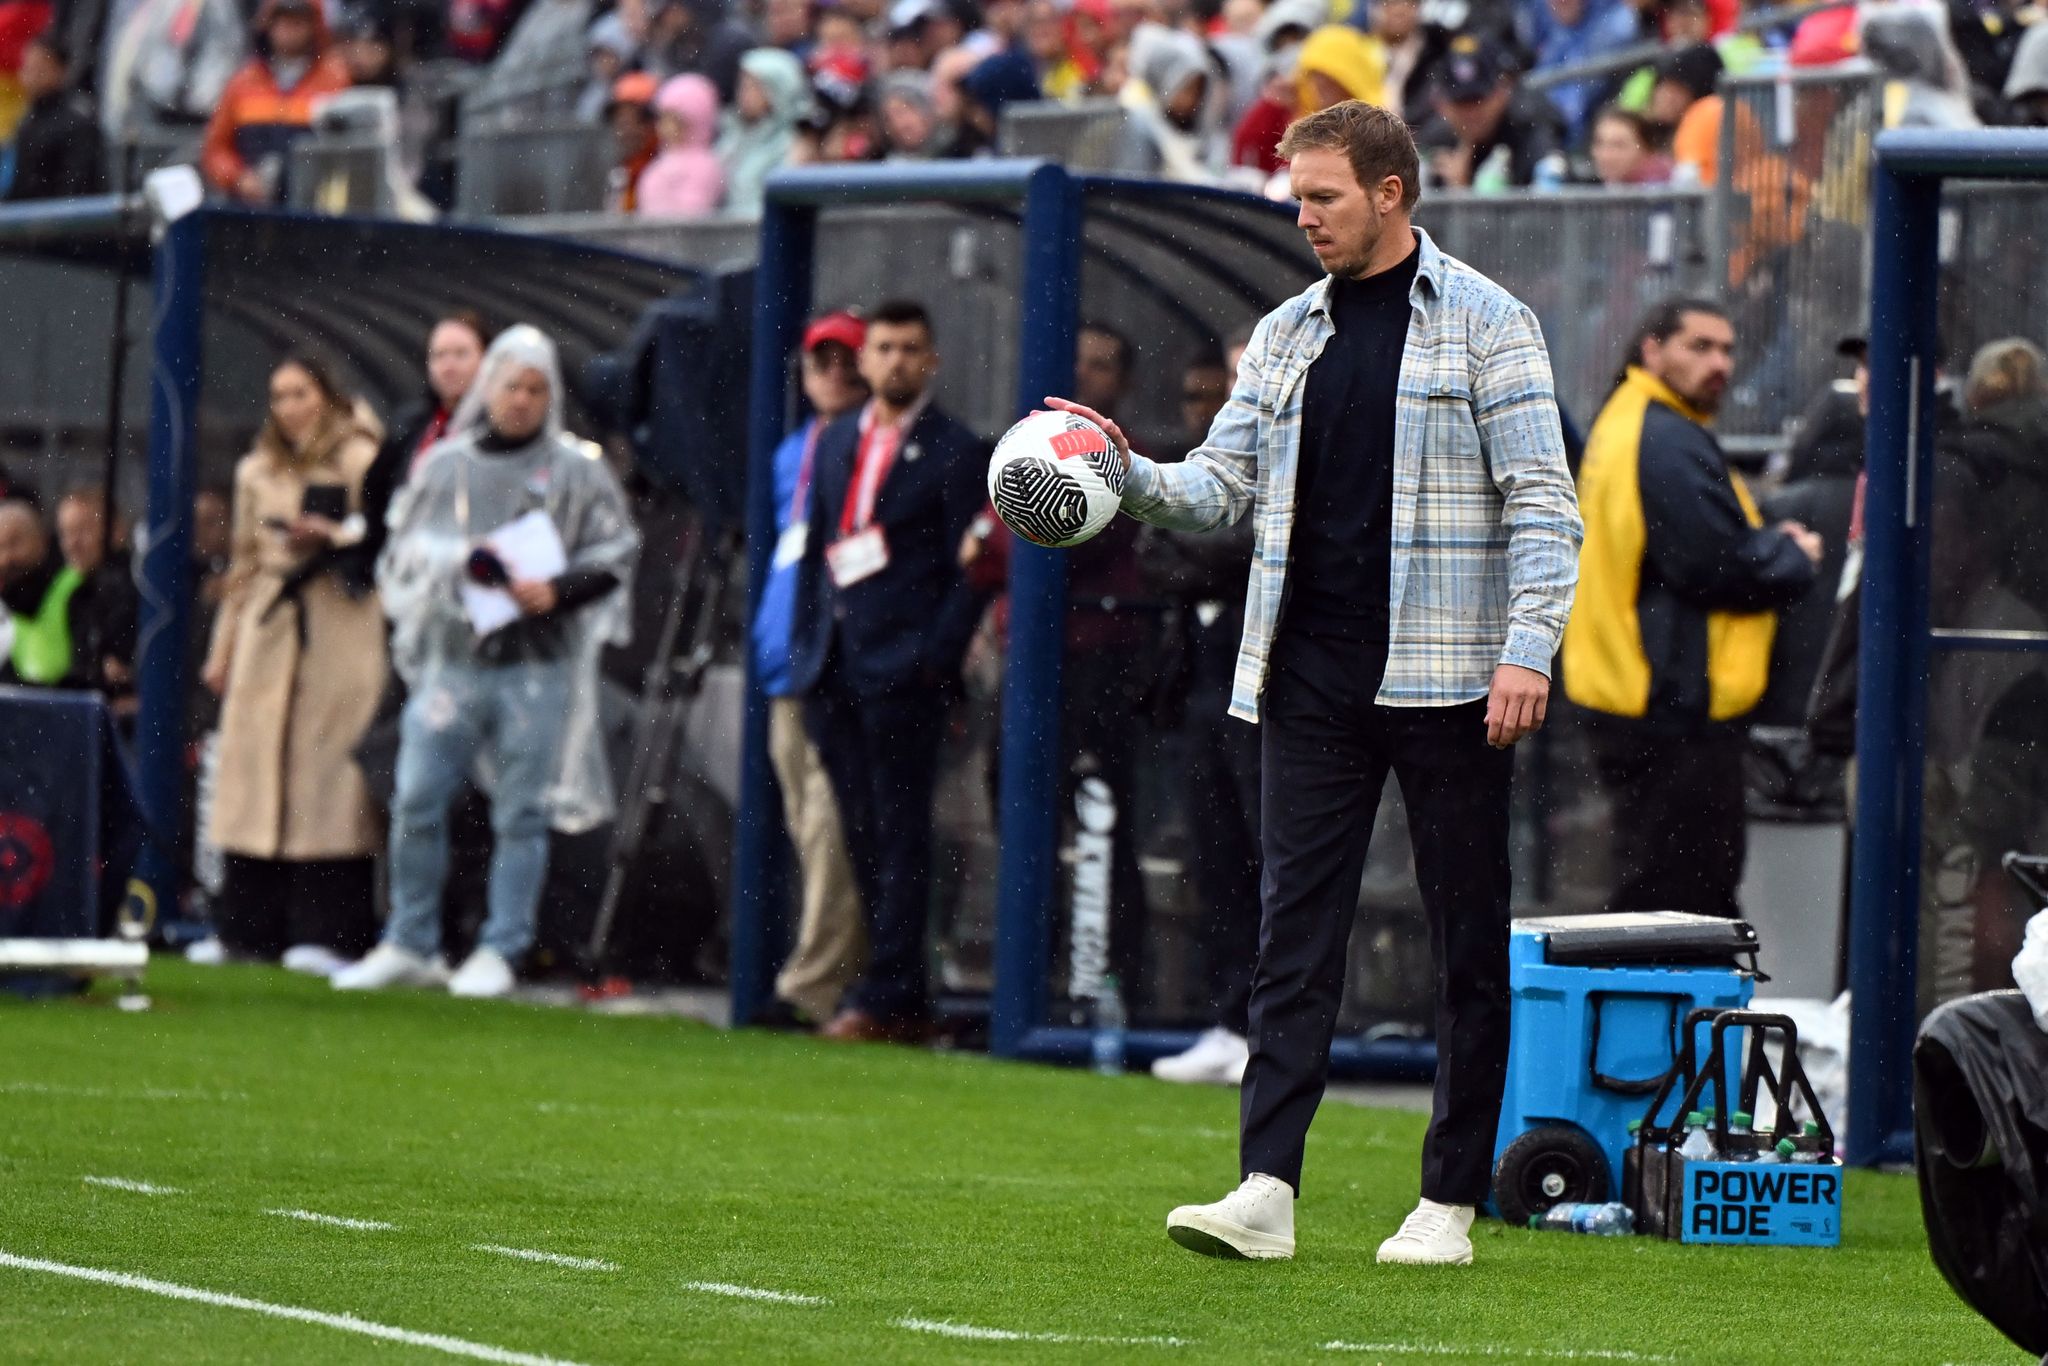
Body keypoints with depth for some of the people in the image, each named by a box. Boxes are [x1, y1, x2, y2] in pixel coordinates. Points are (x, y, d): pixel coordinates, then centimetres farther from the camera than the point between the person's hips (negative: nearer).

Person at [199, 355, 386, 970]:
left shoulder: (360, 460, 2)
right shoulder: (256, 471, 18)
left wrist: (333, 536, -18)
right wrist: (224, 646, 19)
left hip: (339, 626, -5)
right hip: (267, 628, 5)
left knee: (326, 765, -10)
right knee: (257, 763, 0)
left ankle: (325, 931, -11)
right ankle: (249, 926, 4)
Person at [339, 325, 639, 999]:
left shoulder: (577, 472, 5)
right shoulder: (444, 465, 11)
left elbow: (615, 555, 3)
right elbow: (403, 549, 10)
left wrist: (558, 591, -12)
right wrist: (461, 559, -8)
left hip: (537, 669, -2)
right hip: (453, 658, 2)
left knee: (521, 815, -1)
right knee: (417, 803, -2)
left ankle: (499, 951, 6)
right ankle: (409, 945, 9)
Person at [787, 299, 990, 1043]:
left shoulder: (955, 452, -2)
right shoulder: (837, 442, 17)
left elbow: (971, 570, -5)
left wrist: (934, 659, -13)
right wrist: (806, 645, 12)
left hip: (901, 670, -6)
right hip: (833, 668, 6)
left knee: (899, 833, -6)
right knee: (860, 833, 7)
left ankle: (886, 995, -6)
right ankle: (902, 996, 11)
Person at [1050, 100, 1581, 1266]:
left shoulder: (1486, 324, -2)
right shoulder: (1286, 335, 13)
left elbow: (1542, 501, -6)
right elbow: (1223, 486, 12)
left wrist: (1527, 648, -16)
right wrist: (1130, 475, -8)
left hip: (1445, 680, -4)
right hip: (1312, 677, 4)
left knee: (1468, 941, 2)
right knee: (1297, 927, -3)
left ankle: (1452, 1201, 7)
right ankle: (1267, 1190, -7)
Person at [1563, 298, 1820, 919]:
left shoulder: (1621, 425, 18)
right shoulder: (1666, 442, -16)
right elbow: (1716, 565, -20)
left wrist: (1771, 543, 8)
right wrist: (1795, 558, -2)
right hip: (1676, 706, -11)